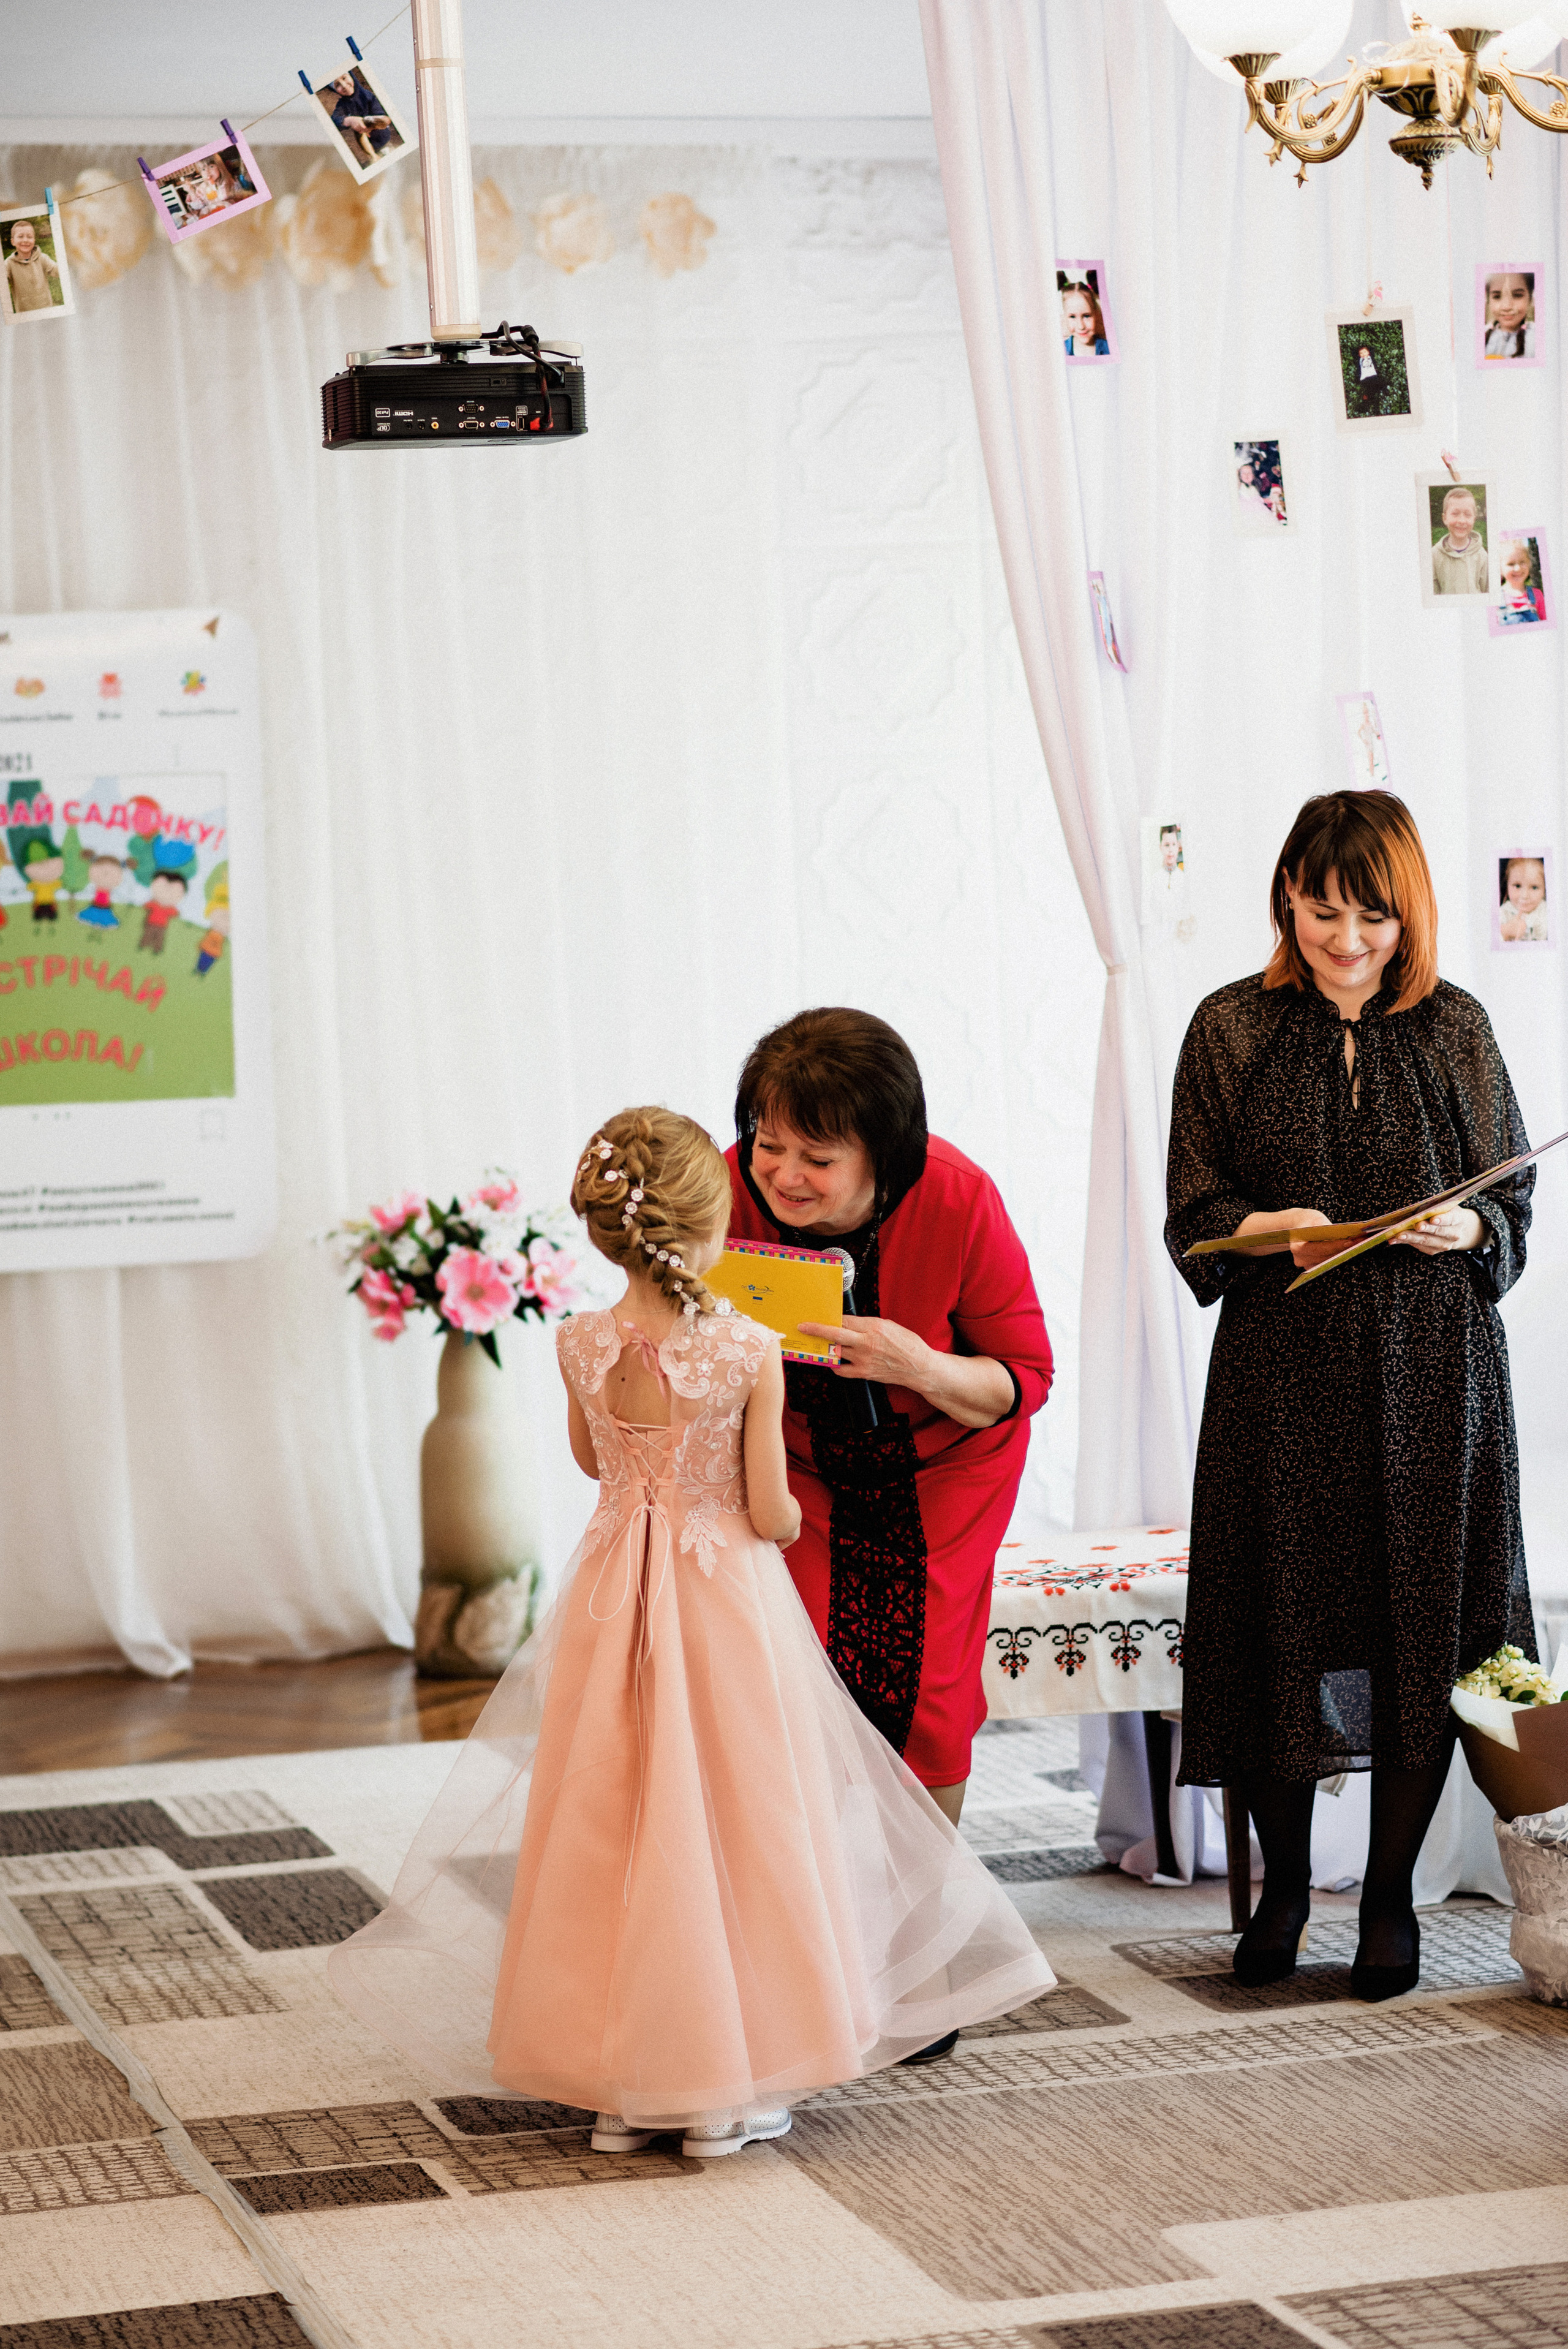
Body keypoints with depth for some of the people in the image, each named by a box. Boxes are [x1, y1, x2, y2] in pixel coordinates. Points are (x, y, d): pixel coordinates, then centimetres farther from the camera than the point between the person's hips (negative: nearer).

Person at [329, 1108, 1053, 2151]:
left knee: (613, 1824, 11)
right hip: (727, 1592, -3)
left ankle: (617, 2081, 16)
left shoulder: (582, 1346, -6)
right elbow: (771, 1512, -11)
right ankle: (728, 2090, 12)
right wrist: (786, 1518, 11)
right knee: (730, 1821, 7)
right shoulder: (748, 1352, -17)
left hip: (616, 1591, 3)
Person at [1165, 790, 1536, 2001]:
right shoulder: (1232, 1028, 3)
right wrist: (1268, 1231, -16)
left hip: (1435, 1367, 1)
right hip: (1281, 1366, -1)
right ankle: (1285, 1879, 21)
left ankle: (1392, 1892, 16)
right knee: (1282, 1617, 2)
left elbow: (1515, 1197, 10)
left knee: (1424, 1617, 2)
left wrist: (1467, 1232, -11)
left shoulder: (1455, 1027, 5)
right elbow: (1195, 1214, 3)